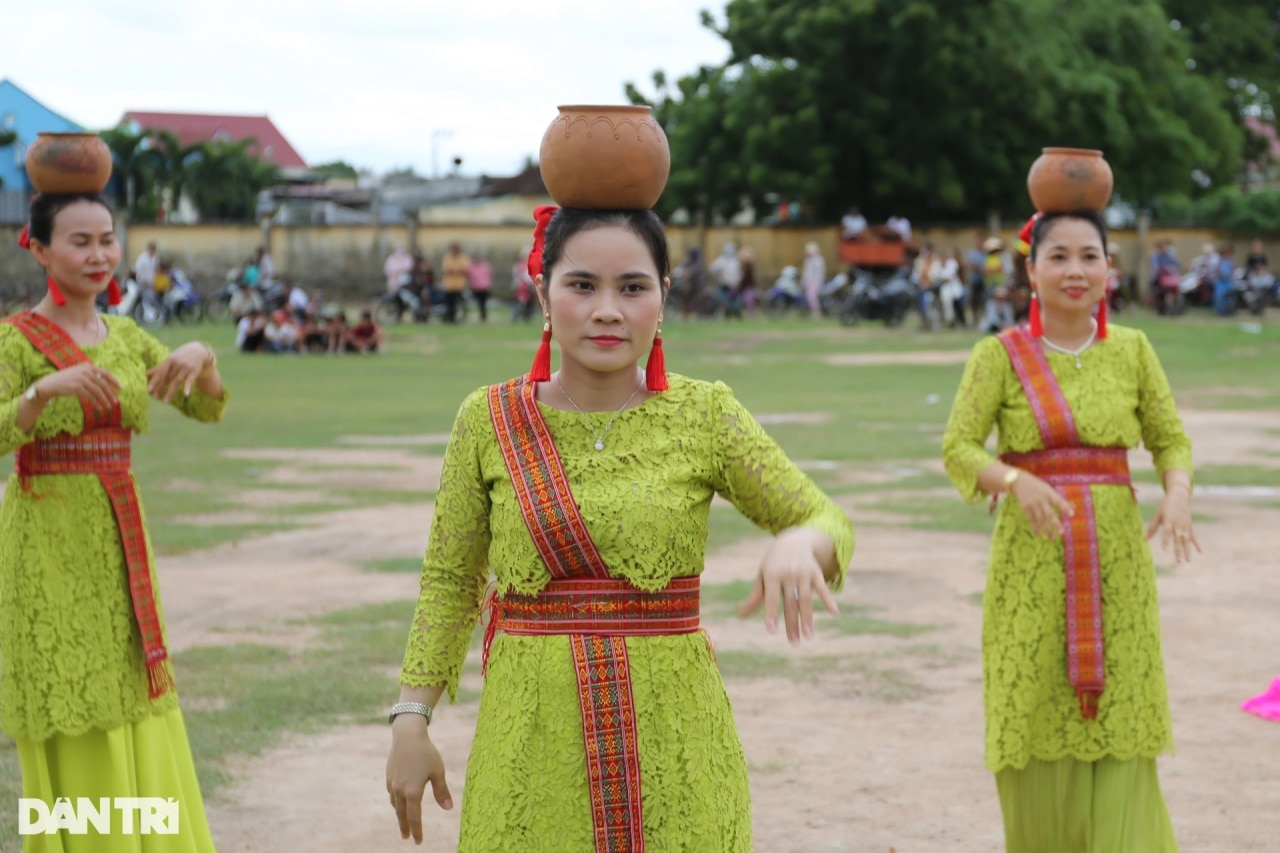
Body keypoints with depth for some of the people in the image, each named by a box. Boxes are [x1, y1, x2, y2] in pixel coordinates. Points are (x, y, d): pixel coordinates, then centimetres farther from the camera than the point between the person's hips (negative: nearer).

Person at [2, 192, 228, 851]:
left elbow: (207, 409, 5)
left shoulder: (124, 337, 11)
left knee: (137, 723, 9)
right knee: (71, 737, -2)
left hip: (119, 549, 6)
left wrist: (201, 356, -15)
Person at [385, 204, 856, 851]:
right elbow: (449, 581, 8)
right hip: (534, 738, 0)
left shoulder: (703, 414, -2)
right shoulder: (490, 419, 0)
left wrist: (800, 542, -21)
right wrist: (411, 721, 3)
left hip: (669, 738, 0)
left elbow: (828, 522, 2)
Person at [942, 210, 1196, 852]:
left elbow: (1171, 440, 9)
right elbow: (958, 449, -6)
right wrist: (1016, 480, -26)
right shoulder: (999, 355, -1)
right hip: (1031, 559, -1)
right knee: (1038, 719, 1)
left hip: (1116, 559, 2)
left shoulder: (1131, 349, 6)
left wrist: (1178, 493, -13)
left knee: (1116, 716, -1)